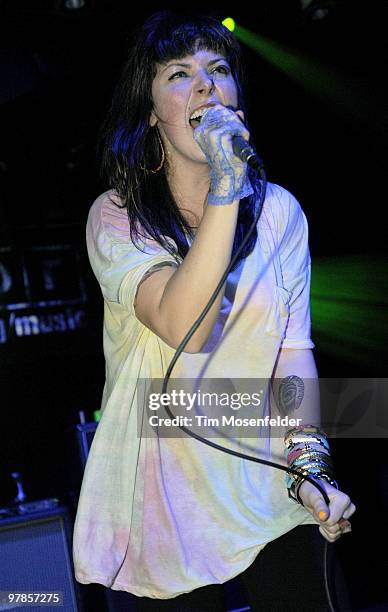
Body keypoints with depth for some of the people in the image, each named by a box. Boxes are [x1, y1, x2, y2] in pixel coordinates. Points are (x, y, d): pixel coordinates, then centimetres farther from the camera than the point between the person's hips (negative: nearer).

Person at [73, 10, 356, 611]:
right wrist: (225, 189, -29)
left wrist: (311, 465, -11)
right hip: (166, 495, -2)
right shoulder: (115, 216, -9)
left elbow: (295, 347, 1)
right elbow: (184, 327, -25)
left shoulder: (279, 209, 1)